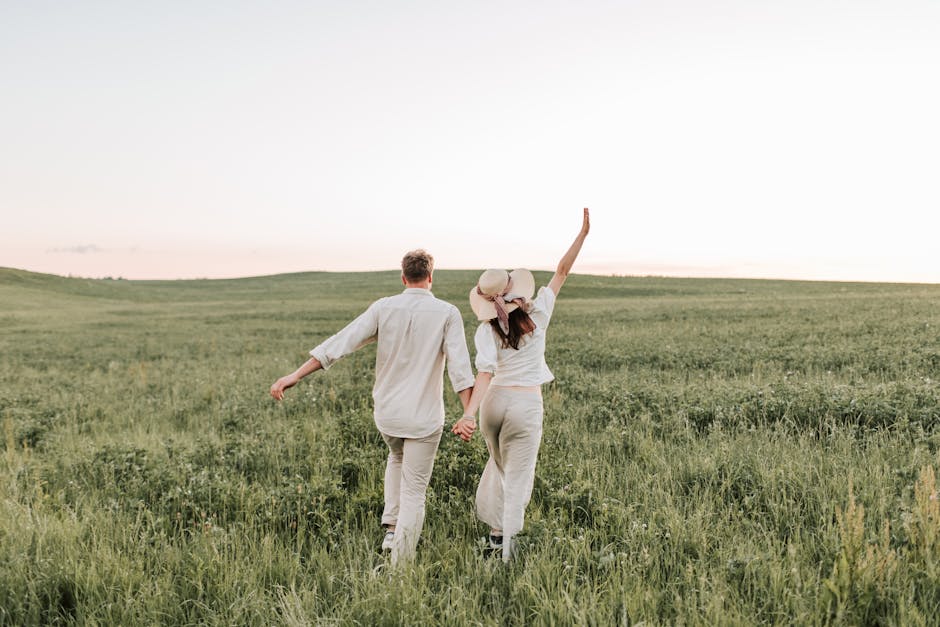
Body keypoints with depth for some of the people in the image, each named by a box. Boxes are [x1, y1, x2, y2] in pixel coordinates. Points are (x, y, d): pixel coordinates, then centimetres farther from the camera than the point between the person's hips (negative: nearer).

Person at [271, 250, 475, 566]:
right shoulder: (447, 313, -9)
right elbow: (459, 365, -19)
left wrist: (294, 376, -11)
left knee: (397, 457, 34)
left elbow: (340, 343, -10)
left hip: (386, 412, 3)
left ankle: (391, 527, 26)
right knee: (413, 492, 7)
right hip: (424, 417, -3)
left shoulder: (384, 307, -4)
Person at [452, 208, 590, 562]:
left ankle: (495, 528, 31)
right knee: (518, 476, 5)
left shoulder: (486, 331, -8)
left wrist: (469, 414, -29)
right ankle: (508, 536, -5)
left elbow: (485, 374, -21)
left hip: (494, 401, 2)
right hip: (527, 404, -2)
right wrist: (583, 233, 2)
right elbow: (562, 272, -2)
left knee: (499, 463, 25)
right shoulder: (537, 315, -7)